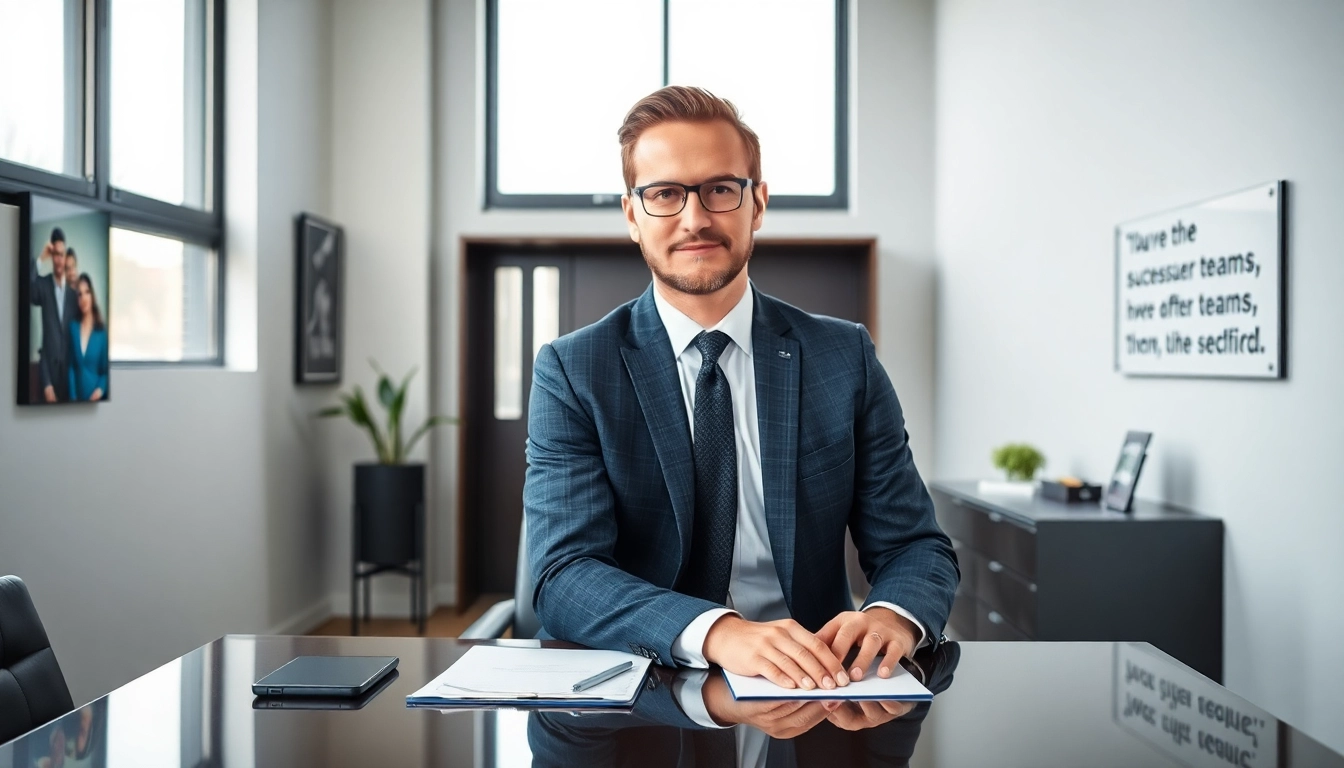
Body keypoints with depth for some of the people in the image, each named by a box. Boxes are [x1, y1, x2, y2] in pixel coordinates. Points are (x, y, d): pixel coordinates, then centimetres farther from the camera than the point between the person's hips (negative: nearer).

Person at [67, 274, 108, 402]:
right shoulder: (73, 326, 4)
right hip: (77, 396, 2)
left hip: (96, 397, -2)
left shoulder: (102, 330, -2)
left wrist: (100, 390, -16)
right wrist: (73, 396, -6)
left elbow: (106, 369, 1)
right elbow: (71, 366, 2)